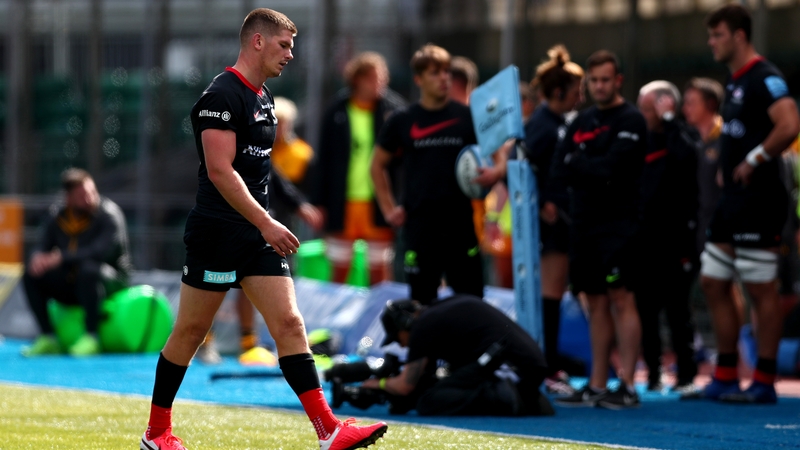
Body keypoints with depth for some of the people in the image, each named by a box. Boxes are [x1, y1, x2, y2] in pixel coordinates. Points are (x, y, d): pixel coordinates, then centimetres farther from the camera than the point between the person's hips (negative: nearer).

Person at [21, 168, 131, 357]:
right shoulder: (56, 219, 4)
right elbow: (42, 247, 0)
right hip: (70, 285, 6)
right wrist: (38, 258, -28)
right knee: (31, 275, -11)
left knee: (88, 269, -37)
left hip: (111, 280, -6)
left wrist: (61, 257, -33)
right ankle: (47, 338, -12)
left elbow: (103, 250, -27)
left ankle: (91, 337, -31)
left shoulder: (109, 213, -13)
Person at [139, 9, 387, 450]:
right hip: (216, 232, -8)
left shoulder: (263, 98, 15)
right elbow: (220, 170, -21)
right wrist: (266, 224, -23)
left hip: (256, 230, 8)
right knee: (190, 331, 2)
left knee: (289, 323, -2)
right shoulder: (221, 95, -14)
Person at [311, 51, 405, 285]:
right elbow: (324, 159, 6)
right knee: (339, 270, 7)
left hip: (379, 204, -1)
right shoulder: (337, 111, 2)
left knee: (379, 270, 3)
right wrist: (319, 202, 4)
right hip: (342, 203, 1)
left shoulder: (392, 109, -1)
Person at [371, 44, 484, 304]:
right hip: (419, 222, 0)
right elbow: (378, 165, 17)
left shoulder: (467, 117, 4)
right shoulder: (403, 121, 6)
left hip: (460, 221, 0)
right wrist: (388, 207, 8)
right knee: (422, 301, 4)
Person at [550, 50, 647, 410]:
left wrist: (576, 163, -2)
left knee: (621, 299, -10)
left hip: (617, 221, -7)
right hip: (583, 222, 7)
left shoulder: (630, 120, -4)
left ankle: (627, 386, -12)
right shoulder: (582, 122, 17)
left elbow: (612, 166, -16)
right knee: (597, 303, 8)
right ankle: (597, 386, 9)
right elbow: (558, 172, 8)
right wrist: (595, 173, -8)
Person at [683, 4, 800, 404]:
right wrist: (727, 167, 13)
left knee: (761, 289, -5)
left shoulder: (764, 78, -14)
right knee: (712, 282, 11)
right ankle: (725, 378, 17)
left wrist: (754, 161, -19)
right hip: (733, 199, 10)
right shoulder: (734, 81, 15)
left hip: (758, 200, -10)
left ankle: (764, 382, 0)